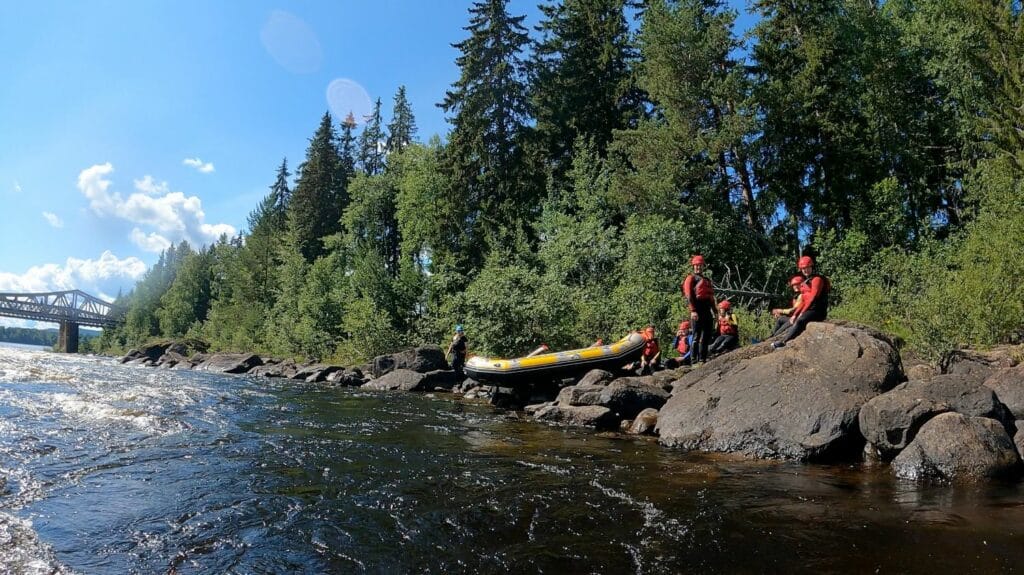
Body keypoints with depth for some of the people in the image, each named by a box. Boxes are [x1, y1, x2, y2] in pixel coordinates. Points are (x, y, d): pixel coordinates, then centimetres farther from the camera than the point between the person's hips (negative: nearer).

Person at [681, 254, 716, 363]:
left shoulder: (706, 280, 26)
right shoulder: (691, 278, 2)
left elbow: (711, 296, 26)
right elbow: (689, 295, -9)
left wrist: (714, 311, 17)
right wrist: (693, 311, -19)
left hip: (707, 310, 8)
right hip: (698, 309, -8)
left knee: (707, 336, 8)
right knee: (697, 335, -8)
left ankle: (703, 358, 14)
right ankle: (695, 359, -8)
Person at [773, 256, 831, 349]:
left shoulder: (817, 279, -7)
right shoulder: (806, 281, 20)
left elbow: (813, 298, -15)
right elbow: (803, 301, 18)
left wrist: (802, 313, -14)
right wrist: (795, 314, 7)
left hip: (818, 311, -10)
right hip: (809, 310, 10)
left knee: (800, 320, -30)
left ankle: (784, 342, -37)